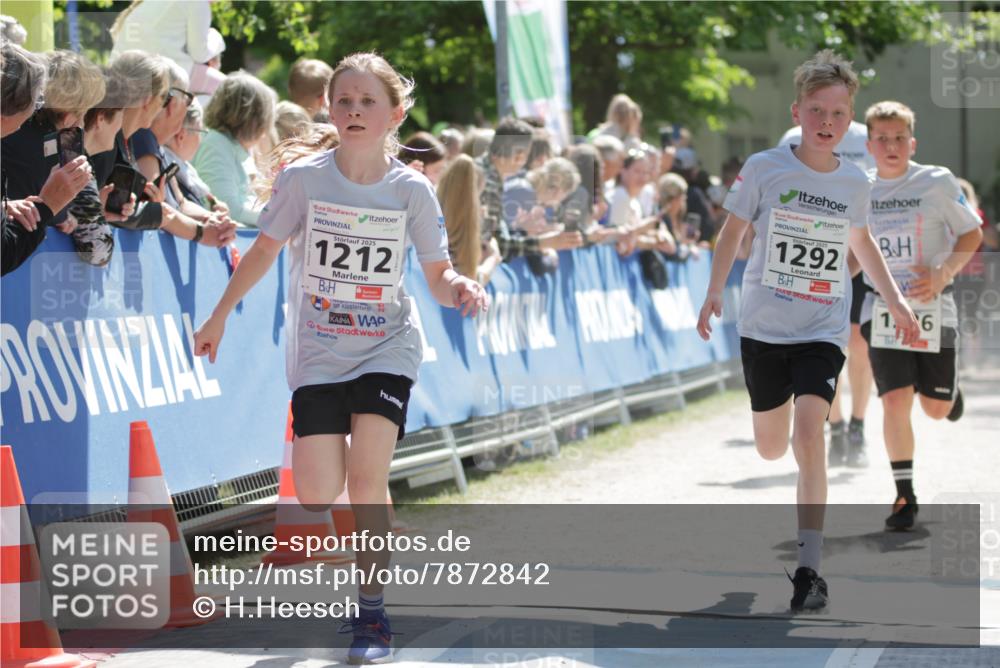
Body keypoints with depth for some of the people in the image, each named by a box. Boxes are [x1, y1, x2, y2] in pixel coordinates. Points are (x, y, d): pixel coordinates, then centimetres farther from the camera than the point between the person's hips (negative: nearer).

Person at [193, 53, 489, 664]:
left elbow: (439, 277, -2)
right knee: (317, 494, -9)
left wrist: (463, 289, -24)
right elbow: (265, 250, 7)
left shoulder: (412, 190, -6)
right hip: (319, 354, 1)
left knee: (367, 481, -16)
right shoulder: (304, 178, -6)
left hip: (386, 349, -1)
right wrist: (220, 315, 12)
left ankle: (373, 613, -1)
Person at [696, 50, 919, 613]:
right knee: (771, 448, 10)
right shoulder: (765, 168, -6)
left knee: (809, 434, -19)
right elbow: (734, 230, 3)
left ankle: (810, 570, -18)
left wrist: (895, 300, 19)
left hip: (823, 331, 0)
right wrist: (715, 293, -7)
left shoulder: (856, 183, 1)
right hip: (764, 328, 0)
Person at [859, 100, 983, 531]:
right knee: (895, 401, -10)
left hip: (931, 305, -1)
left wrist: (943, 274, -13)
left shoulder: (938, 182, -5)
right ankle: (905, 496, 0)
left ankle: (950, 385, 43)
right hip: (882, 306, 1)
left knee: (935, 408, 4)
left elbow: (972, 234, 1)